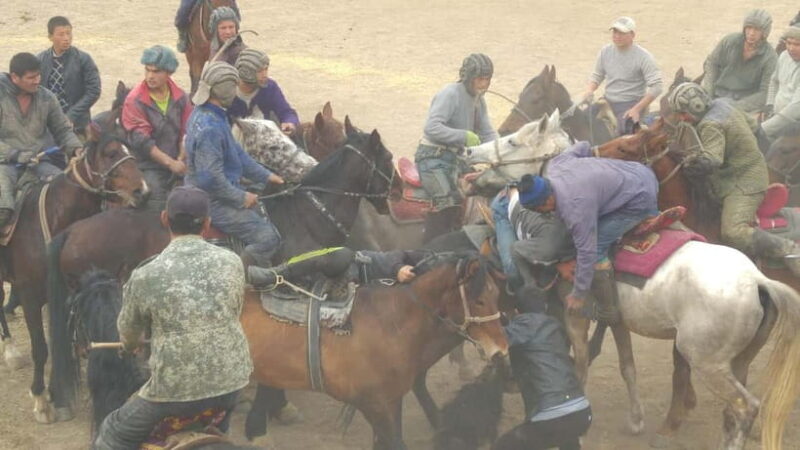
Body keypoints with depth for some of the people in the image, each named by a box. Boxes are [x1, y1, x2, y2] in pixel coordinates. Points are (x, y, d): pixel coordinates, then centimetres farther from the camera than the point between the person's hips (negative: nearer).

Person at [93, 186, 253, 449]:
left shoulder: (146, 276, -11)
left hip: (176, 387, -4)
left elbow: (128, 332, 6)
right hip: (231, 379, 4)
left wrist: (131, 345, 31)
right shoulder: (232, 262, -2)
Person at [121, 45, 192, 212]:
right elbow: (141, 140, -14)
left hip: (176, 165, 4)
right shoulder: (134, 101, -9)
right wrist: (170, 162, -17)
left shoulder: (180, 97, 5)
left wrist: (181, 158, -13)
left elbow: (186, 132, 5)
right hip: (149, 167, -4)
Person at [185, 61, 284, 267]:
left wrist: (265, 176, 14)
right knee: (268, 237, -13)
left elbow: (236, 152, 16)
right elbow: (210, 179, -30)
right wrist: (241, 198, -18)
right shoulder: (209, 128, -28)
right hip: (213, 202, -11)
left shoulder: (207, 115, 5)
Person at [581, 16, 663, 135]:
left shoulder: (643, 57, -13)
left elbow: (656, 87, -15)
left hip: (631, 105, -5)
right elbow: (597, 75, 17)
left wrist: (637, 109, -20)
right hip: (608, 103, 5)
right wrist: (589, 90, -6)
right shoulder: (605, 52, 3)